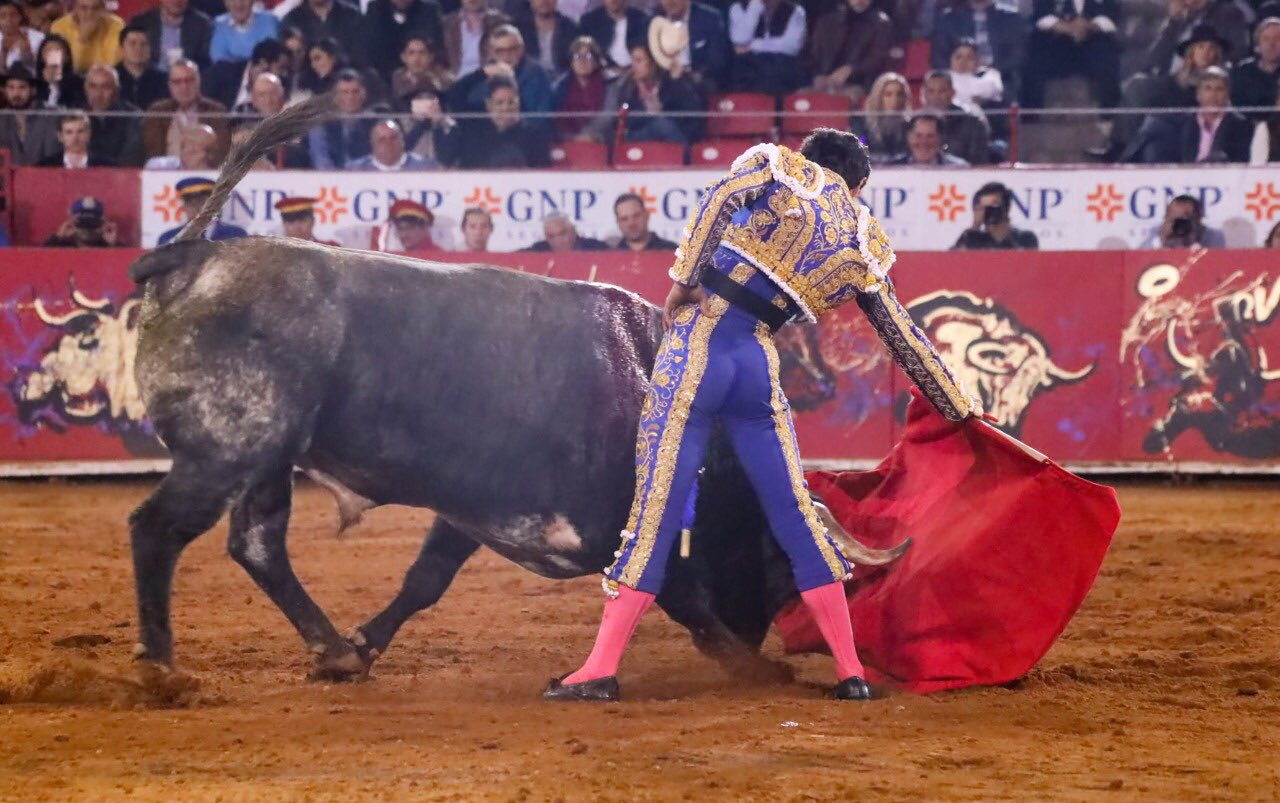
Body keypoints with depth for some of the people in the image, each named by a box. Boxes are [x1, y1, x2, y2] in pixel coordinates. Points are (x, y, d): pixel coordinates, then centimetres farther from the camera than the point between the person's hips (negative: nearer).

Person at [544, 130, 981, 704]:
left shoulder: (782, 166, 10)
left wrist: (685, 277, -13)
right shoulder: (864, 247, 16)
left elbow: (722, 196, -12)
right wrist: (961, 410, 29)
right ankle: (851, 672, 11)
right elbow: (905, 340, 20)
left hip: (697, 339, -2)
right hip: (759, 364, 2)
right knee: (794, 511, 11)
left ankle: (602, 668, -4)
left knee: (657, 504, -3)